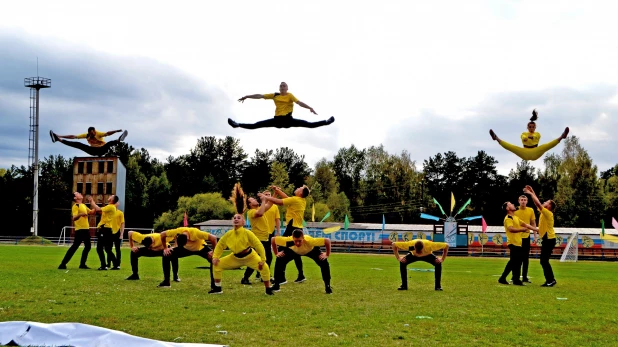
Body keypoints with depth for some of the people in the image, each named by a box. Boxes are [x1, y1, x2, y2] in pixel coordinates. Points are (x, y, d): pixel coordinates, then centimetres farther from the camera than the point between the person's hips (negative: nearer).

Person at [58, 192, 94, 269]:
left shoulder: (83, 205, 16)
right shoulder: (75, 206, -11)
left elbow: (91, 212, 21)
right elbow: (74, 218, -23)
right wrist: (80, 214, -43)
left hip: (86, 229, 9)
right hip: (80, 230, -9)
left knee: (88, 246, 12)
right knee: (74, 247, -11)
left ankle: (82, 264, 20)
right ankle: (63, 264, -10)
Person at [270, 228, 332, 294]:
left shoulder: (310, 241, -47)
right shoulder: (288, 240, -42)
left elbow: (327, 240, -38)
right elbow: (273, 239, -25)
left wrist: (327, 255, -31)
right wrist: (277, 253, -20)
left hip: (311, 250, -1)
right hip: (293, 250, 2)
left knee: (324, 263, -22)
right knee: (280, 260, -16)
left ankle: (327, 286, -1)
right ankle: (276, 285, 2)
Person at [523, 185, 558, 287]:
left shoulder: (548, 213, -13)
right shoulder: (544, 212, 10)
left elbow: (538, 204, -21)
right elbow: (538, 203, 17)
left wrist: (531, 193, -14)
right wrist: (532, 192, 10)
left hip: (549, 239, -9)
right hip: (547, 239, 9)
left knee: (544, 260, -10)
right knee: (544, 261, 9)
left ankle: (551, 280, -7)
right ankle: (549, 280, 12)